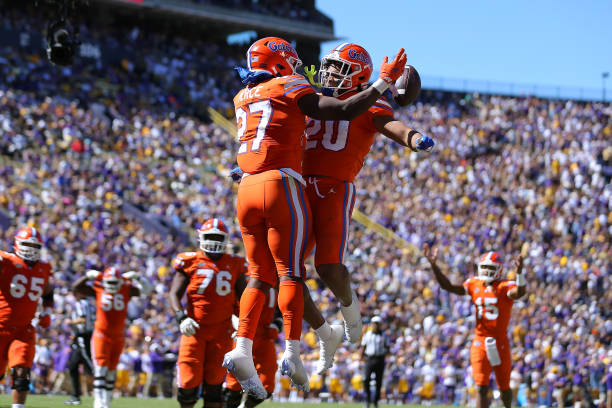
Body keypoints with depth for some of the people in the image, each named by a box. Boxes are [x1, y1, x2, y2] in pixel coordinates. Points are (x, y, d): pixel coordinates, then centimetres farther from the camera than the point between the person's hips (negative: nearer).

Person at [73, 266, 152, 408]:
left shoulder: (126, 289, -1)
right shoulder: (98, 289, -4)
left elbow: (146, 290, -3)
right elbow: (76, 287, -3)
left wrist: (136, 277, -16)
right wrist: (88, 276, -17)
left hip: (118, 336, 2)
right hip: (101, 334, -2)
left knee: (111, 370, 9)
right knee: (100, 368, -13)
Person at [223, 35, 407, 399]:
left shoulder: (243, 98, 19)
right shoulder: (292, 90, 1)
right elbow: (345, 111, -6)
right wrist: (384, 82, 3)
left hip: (248, 189, 6)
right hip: (281, 185, -6)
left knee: (260, 274, 7)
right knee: (290, 271, -4)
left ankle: (242, 349, -8)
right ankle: (292, 352, -12)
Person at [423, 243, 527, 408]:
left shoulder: (505, 286, -9)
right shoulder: (474, 284, 4)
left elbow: (519, 292, -30)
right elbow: (449, 286, 0)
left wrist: (519, 272, -49)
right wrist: (434, 265, -10)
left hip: (500, 342, -2)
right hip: (480, 342, 2)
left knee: (504, 387, 14)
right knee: (482, 388, -7)